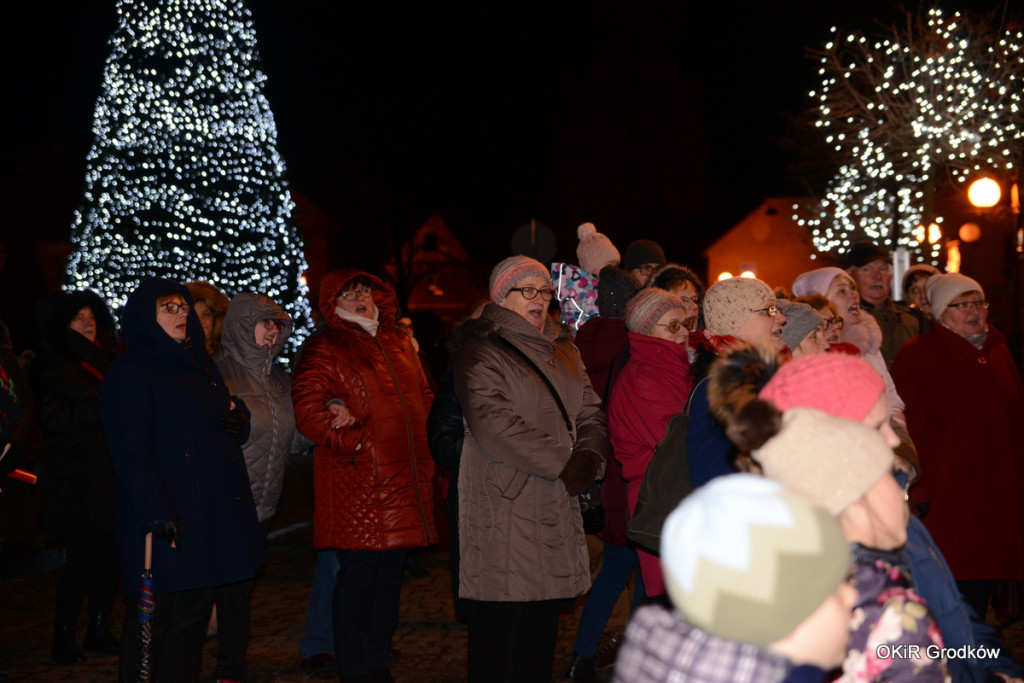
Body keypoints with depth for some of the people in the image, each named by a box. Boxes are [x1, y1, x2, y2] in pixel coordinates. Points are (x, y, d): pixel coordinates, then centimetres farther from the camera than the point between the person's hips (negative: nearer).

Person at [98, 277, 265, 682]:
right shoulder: (128, 373, -6)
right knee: (156, 615, -5)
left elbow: (230, 427, 28)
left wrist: (239, 421, 3)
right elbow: (131, 454, -14)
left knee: (194, 614, 10)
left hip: (214, 518, 8)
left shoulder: (200, 367, 19)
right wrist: (157, 514, -23)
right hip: (170, 525, -8)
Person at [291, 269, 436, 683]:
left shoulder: (397, 343, 18)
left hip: (405, 477, 7)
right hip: (357, 483, -7)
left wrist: (424, 442, 8)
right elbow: (307, 411, -11)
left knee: (391, 571, 11)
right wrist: (354, 441, -16)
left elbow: (422, 397, 24)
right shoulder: (323, 349, -3)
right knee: (359, 573, -4)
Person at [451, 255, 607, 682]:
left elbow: (590, 411, 13)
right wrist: (562, 461, -19)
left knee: (543, 617, 12)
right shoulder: (481, 353, -7)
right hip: (503, 507, -7)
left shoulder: (563, 351, 18)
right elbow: (493, 424, -19)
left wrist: (589, 456, -9)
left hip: (557, 504, 7)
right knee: (499, 621, -5)